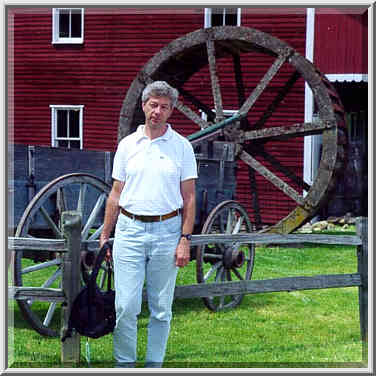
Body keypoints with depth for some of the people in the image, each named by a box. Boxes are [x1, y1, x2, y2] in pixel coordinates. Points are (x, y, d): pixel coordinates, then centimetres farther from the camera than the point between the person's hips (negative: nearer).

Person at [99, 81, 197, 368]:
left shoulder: (182, 146, 2)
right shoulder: (127, 145, 7)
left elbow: (189, 198, 2)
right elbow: (116, 195, 12)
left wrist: (185, 240, -7)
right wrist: (104, 236, 9)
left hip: (167, 231, -1)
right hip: (129, 229, 1)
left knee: (161, 308, 5)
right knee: (126, 305, -3)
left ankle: (154, 364, 15)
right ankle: (124, 363, 10)